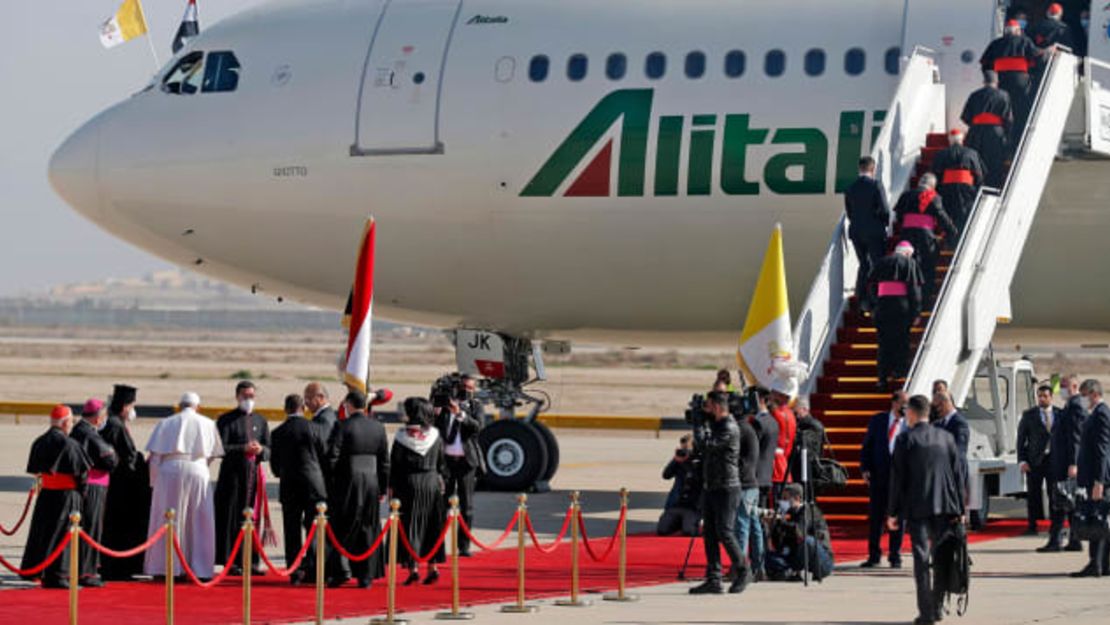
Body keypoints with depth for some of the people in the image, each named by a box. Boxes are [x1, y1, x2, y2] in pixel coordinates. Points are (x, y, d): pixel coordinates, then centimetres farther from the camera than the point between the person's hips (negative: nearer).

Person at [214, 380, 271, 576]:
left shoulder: (261, 421, 15)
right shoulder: (226, 420, 2)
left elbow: (269, 450, 11)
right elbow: (221, 448, -8)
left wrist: (260, 450, -11)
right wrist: (243, 449, -20)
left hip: (254, 473, 4)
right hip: (233, 474, -4)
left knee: (253, 518, 3)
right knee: (232, 517, -4)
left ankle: (252, 560, 7)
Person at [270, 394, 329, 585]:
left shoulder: (278, 433, -2)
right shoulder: (315, 429, -5)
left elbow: (274, 465, 3)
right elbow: (325, 457, 2)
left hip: (289, 488, 1)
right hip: (313, 485, -1)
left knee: (292, 532, 6)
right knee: (314, 528, 7)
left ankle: (295, 573, 4)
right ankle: (312, 571, 1)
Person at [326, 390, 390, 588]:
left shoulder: (343, 427, -9)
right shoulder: (378, 427, 5)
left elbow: (332, 457, -11)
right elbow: (385, 461, 8)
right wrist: (383, 488, 15)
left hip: (347, 482, -4)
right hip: (372, 481, 4)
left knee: (342, 528, 5)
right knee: (368, 529, 9)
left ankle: (342, 569, -6)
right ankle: (366, 576, 11)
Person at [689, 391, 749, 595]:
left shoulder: (729, 429, -15)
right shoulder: (715, 425, 15)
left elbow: (705, 446, -21)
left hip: (727, 489, -9)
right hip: (710, 487, 9)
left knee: (725, 533, -7)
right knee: (709, 534, 4)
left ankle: (742, 573, 9)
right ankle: (713, 580, 5)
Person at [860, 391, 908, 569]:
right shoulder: (878, 420, 7)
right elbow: (867, 445, 8)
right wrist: (865, 469, -2)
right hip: (879, 474, 1)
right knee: (875, 516, 5)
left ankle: (895, 556, 13)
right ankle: (874, 555, 14)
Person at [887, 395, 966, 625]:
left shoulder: (905, 439, -5)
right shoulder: (946, 438, 7)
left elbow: (897, 477, -5)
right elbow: (958, 474, 7)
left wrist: (893, 511, 1)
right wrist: (959, 509, 12)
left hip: (917, 507, -4)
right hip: (944, 506, 4)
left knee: (922, 559, -2)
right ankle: (937, 606, 17)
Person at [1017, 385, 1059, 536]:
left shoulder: (1060, 414, 6)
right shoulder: (1029, 415, 3)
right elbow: (1021, 439, 2)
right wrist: (1022, 460, -7)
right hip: (1035, 460, -1)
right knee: (1033, 493, 1)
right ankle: (1032, 525, 6)